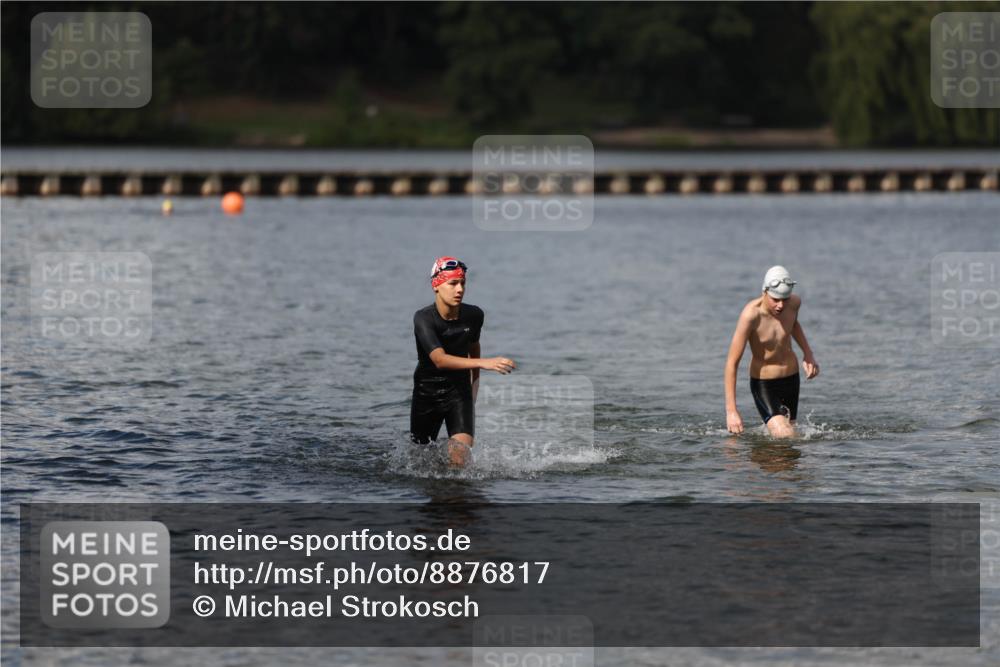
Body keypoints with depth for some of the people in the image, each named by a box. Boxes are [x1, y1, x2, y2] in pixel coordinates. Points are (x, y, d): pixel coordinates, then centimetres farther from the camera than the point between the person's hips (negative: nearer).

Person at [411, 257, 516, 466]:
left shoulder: (474, 315, -8)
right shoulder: (423, 319, -23)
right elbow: (439, 360, -36)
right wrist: (484, 363, -48)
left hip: (459, 391, 2)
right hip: (426, 392, -1)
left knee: (460, 455, -21)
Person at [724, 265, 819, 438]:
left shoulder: (794, 303, -10)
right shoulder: (751, 315, -27)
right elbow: (732, 362, -24)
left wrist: (808, 353, 5)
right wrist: (731, 410, -27)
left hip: (791, 378, 6)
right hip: (763, 383, -6)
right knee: (785, 438, -22)